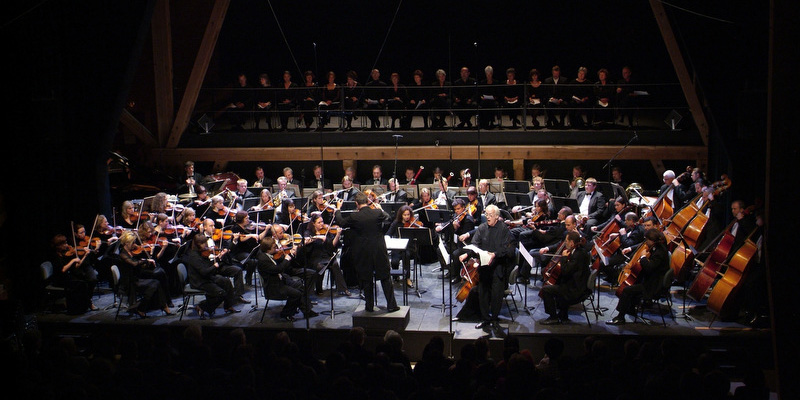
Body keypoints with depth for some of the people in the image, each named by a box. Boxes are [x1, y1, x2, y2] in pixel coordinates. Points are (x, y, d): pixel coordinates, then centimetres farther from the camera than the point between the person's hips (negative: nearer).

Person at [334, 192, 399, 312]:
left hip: (363, 253, -1)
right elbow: (388, 217, 12)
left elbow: (341, 223, 6)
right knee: (385, 278, 10)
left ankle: (370, 306, 17)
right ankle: (391, 305, 11)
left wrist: (338, 211, 25)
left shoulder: (354, 217, -12)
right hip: (379, 251, 1)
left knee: (366, 280, 11)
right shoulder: (378, 213, -8)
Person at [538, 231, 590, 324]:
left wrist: (564, 257, -13)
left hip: (575, 290, -11)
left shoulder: (579, 254, -23)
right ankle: (563, 315, 34)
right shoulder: (580, 251, 8)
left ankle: (553, 317, 1)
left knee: (545, 289, -11)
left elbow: (565, 271, -24)